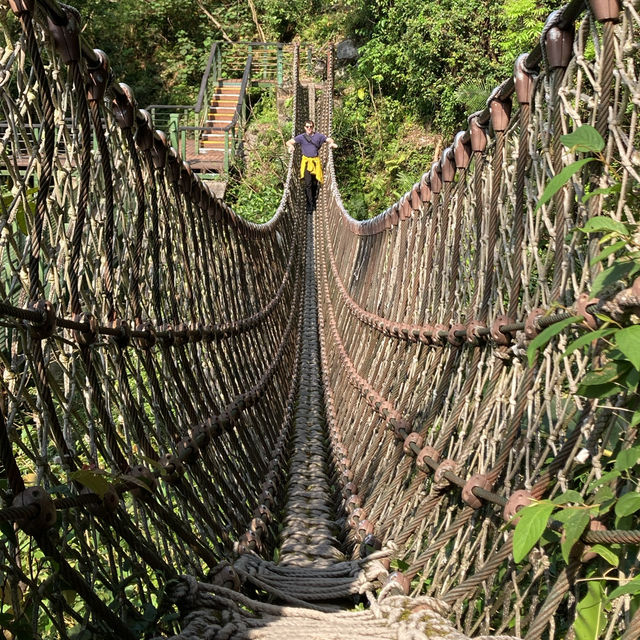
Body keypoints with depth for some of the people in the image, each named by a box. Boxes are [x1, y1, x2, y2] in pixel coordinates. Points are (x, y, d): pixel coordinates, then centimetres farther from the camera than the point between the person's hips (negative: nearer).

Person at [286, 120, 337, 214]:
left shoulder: (318, 135, 5)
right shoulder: (301, 137, 2)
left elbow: (329, 140, 6)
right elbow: (289, 142, -2)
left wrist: (331, 143, -19)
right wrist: (291, 146, -27)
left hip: (316, 162, 1)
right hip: (306, 162, -1)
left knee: (315, 183, 8)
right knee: (308, 184, -9)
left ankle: (314, 202, 25)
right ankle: (309, 205, -7)